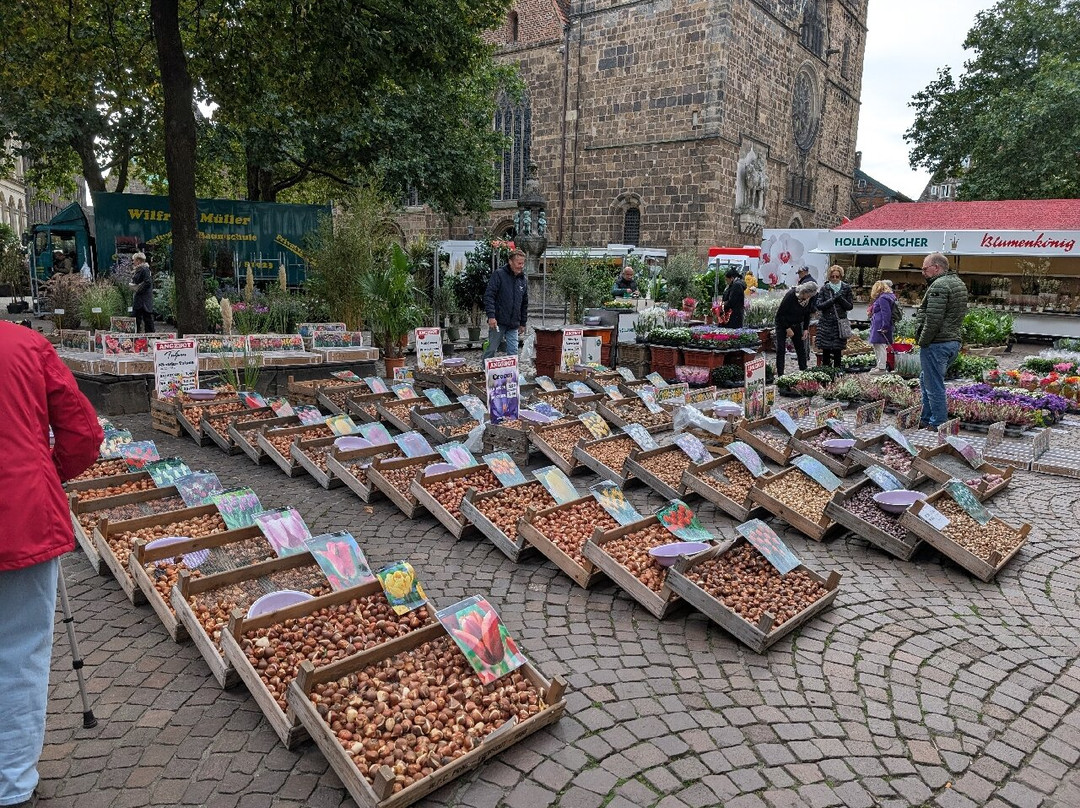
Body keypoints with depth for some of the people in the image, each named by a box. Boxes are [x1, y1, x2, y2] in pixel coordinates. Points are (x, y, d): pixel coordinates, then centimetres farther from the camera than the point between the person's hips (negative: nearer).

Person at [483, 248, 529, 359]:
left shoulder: (523, 280, 13)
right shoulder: (499, 275, -5)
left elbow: (524, 303, 20)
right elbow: (489, 296, -11)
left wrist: (523, 323, 18)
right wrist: (491, 316, -20)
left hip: (514, 325, 5)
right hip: (498, 322, -5)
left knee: (513, 353, 2)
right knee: (491, 350, -1)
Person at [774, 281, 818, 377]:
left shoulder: (810, 299, -10)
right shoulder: (791, 295, -25)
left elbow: (807, 315, 7)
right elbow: (780, 313, -20)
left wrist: (805, 329, -3)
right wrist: (787, 329, -19)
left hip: (797, 325, 5)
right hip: (782, 324, -5)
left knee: (801, 349, 3)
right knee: (781, 349, -9)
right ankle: (780, 375, -7)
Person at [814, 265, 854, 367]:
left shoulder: (846, 288, 6)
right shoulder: (824, 288, 5)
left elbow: (850, 306, 4)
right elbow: (818, 305, -2)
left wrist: (841, 299, -12)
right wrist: (832, 300, -14)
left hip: (840, 323, 0)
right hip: (826, 322, 0)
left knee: (838, 350, 0)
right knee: (826, 349, -1)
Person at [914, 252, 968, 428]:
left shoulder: (939, 286, -17)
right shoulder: (958, 283, 17)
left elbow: (933, 319, -23)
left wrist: (922, 341, -14)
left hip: (936, 344, -11)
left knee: (934, 386, -3)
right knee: (925, 381, 21)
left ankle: (938, 425, 3)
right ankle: (926, 420, 28)